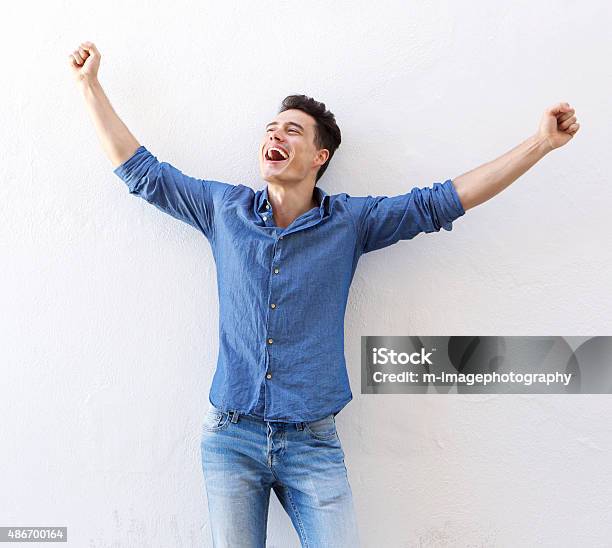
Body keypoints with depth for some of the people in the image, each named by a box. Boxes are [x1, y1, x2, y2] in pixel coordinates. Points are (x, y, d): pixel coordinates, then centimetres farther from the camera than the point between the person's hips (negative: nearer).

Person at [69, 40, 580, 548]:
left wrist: (542, 141, -1)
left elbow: (442, 200, 0)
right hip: (231, 437, 1)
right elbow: (141, 171, 10)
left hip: (313, 442, -1)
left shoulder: (351, 220, 1)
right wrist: (90, 83, 13)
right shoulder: (224, 208, 4)